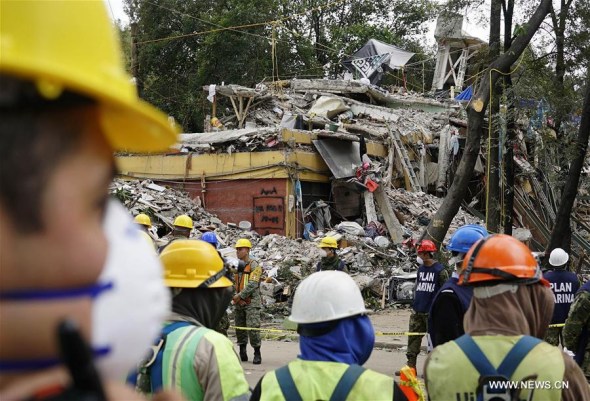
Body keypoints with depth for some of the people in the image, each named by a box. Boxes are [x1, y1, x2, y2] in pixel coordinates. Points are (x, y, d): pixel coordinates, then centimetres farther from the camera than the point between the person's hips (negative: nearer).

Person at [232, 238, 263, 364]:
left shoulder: (254, 265, -7)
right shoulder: (237, 265, 15)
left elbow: (253, 284, -16)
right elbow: (233, 283, 18)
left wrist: (240, 295, -17)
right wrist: (235, 295, 0)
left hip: (251, 302, -7)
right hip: (239, 303, 7)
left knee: (253, 328, -13)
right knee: (240, 328, 10)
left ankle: (257, 354, -5)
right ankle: (242, 354, 19)